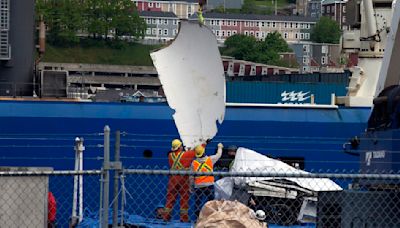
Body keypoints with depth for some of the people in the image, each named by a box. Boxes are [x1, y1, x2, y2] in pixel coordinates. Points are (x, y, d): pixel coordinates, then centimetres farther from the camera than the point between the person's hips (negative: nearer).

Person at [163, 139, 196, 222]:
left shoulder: (170, 155, 1)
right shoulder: (185, 154, -10)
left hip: (173, 179, 3)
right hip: (183, 179, -3)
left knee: (170, 198, 9)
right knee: (184, 199, 3)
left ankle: (166, 216, 9)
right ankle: (184, 218, 3)